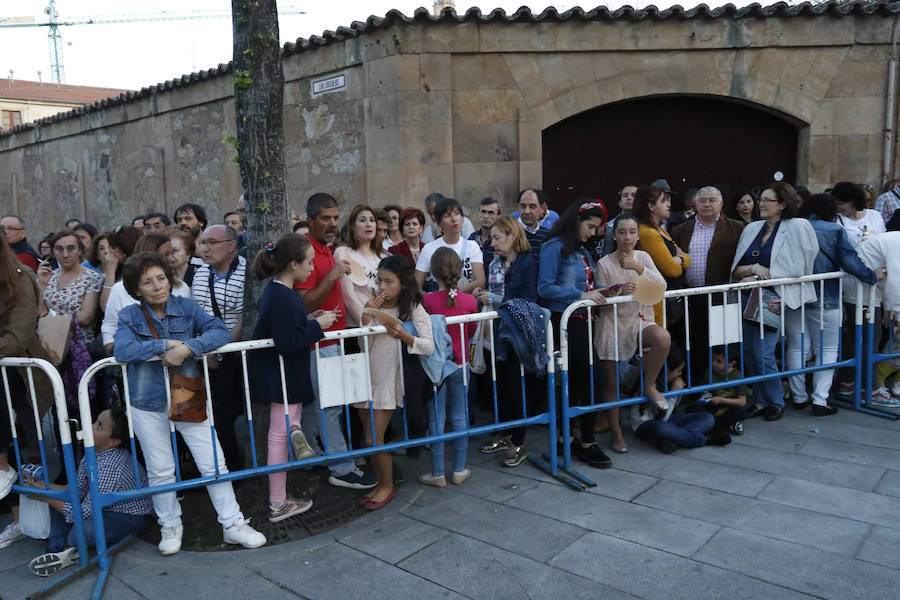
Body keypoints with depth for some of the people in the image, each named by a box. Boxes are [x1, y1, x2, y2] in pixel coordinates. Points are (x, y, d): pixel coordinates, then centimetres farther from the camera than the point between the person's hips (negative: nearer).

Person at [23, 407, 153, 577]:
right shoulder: (91, 454, -5)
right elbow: (77, 490, 4)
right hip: (104, 508, 10)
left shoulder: (111, 466, -33)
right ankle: (61, 549, -8)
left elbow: (86, 512, -27)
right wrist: (43, 486, -9)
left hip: (131, 518, -10)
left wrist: (46, 497, -19)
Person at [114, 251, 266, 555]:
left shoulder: (186, 308, -3)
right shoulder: (130, 316, -3)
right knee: (160, 471, 12)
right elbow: (121, 350, -21)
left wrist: (187, 347, -30)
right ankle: (170, 526, 34)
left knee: (214, 463, 2)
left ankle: (232, 523, 16)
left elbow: (220, 331, -16)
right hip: (148, 405, 0)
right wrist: (166, 344, -23)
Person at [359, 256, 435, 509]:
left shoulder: (413, 308, -7)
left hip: (388, 380, -5)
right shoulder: (374, 306, 3)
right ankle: (380, 484, 27)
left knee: (374, 439, -4)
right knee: (369, 438, 11)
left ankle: (387, 487, 15)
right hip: (366, 377, 5)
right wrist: (366, 317, -13)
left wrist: (403, 335, -27)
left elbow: (429, 346, -13)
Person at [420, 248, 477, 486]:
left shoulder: (427, 301, -17)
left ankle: (438, 474, 14)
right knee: (459, 417, 12)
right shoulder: (470, 301, -9)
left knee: (436, 419, 6)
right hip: (460, 365, 2)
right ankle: (459, 470, 22)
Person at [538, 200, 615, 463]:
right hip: (564, 320, -8)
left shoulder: (583, 250, 16)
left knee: (577, 381, 11)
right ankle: (586, 443, 2)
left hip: (582, 320, 8)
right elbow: (545, 288, -16)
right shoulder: (554, 247, -8)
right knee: (592, 379, -10)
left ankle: (566, 438, 23)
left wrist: (598, 292, 1)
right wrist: (581, 295, -20)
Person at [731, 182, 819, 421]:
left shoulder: (796, 228, -4)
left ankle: (775, 402, 13)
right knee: (749, 352, 6)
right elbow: (736, 270, 7)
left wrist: (756, 278, -13)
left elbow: (793, 271, -12)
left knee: (762, 353, -7)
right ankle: (761, 401, 20)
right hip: (749, 299, 5)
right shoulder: (752, 228, 10)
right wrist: (755, 268, -12)